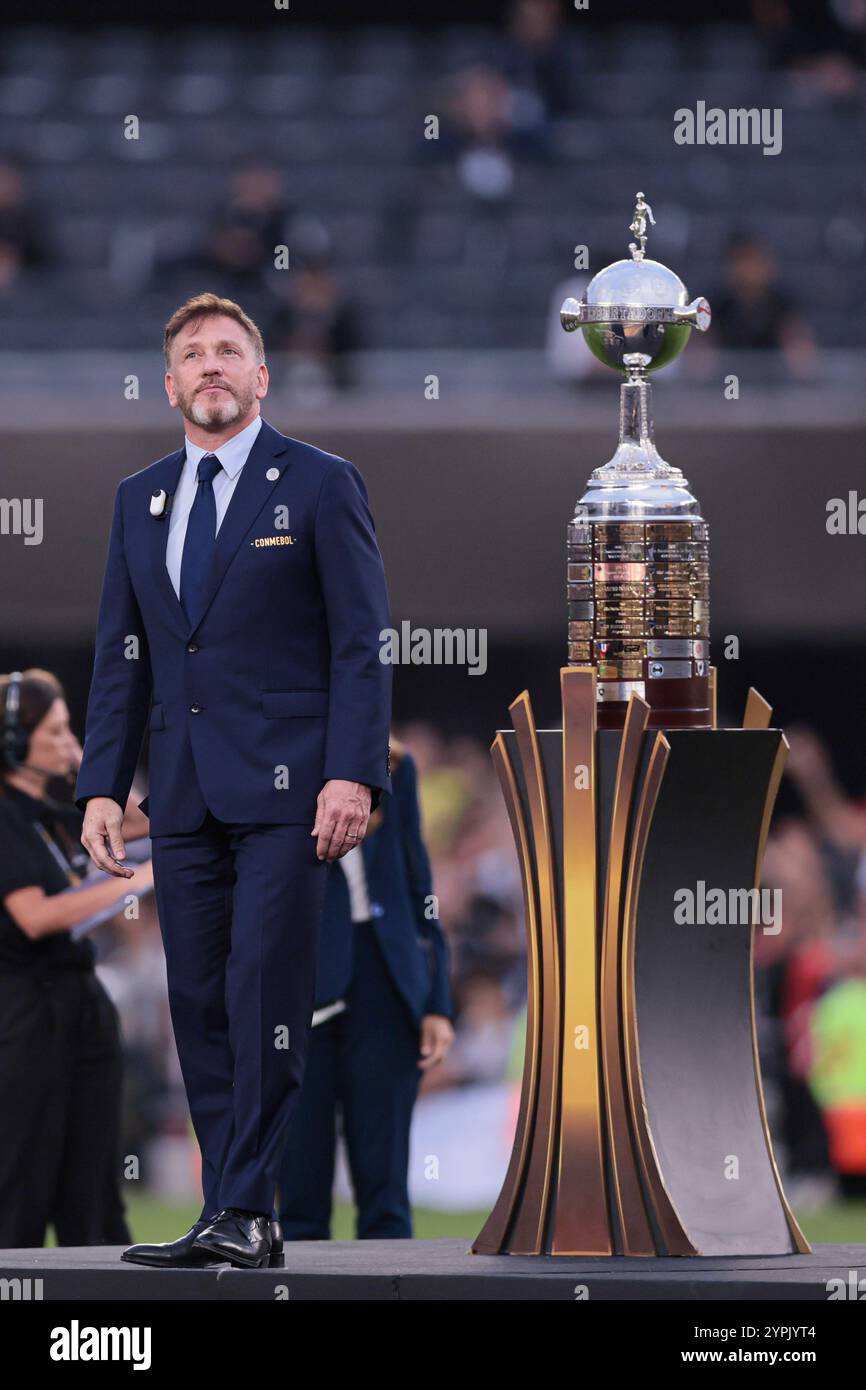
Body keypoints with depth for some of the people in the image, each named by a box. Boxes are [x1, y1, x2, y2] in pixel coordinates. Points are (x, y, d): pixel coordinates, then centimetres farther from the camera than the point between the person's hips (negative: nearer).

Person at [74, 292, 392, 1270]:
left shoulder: (320, 486, 1)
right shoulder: (140, 499, 16)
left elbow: (361, 642, -4)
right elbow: (120, 656, 16)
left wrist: (353, 775, -14)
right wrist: (101, 786, 7)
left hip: (285, 785, -5)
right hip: (184, 796, 5)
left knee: (265, 994, -12)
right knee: (198, 1002, 4)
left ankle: (247, 1211, -11)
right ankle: (228, 1217, 7)